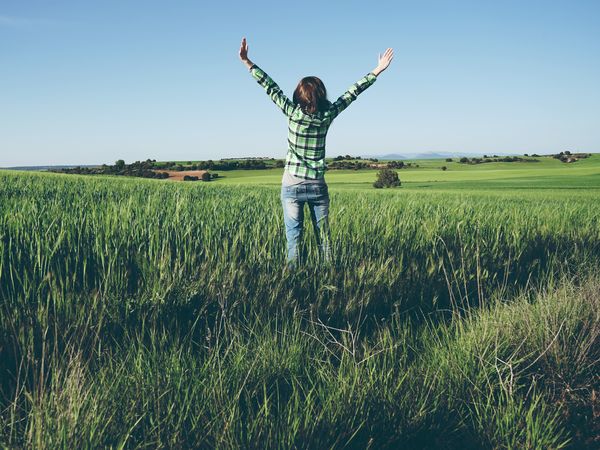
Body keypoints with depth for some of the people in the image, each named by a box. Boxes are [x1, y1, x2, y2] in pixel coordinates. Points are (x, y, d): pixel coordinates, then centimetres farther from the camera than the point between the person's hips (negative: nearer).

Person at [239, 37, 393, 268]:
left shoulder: (292, 111, -8)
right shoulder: (327, 115, -5)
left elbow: (270, 87, -5)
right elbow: (352, 93, 1)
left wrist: (247, 62, 0)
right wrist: (376, 71, 8)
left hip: (292, 185, -1)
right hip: (317, 185, 1)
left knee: (294, 236, 1)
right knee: (324, 236, 8)